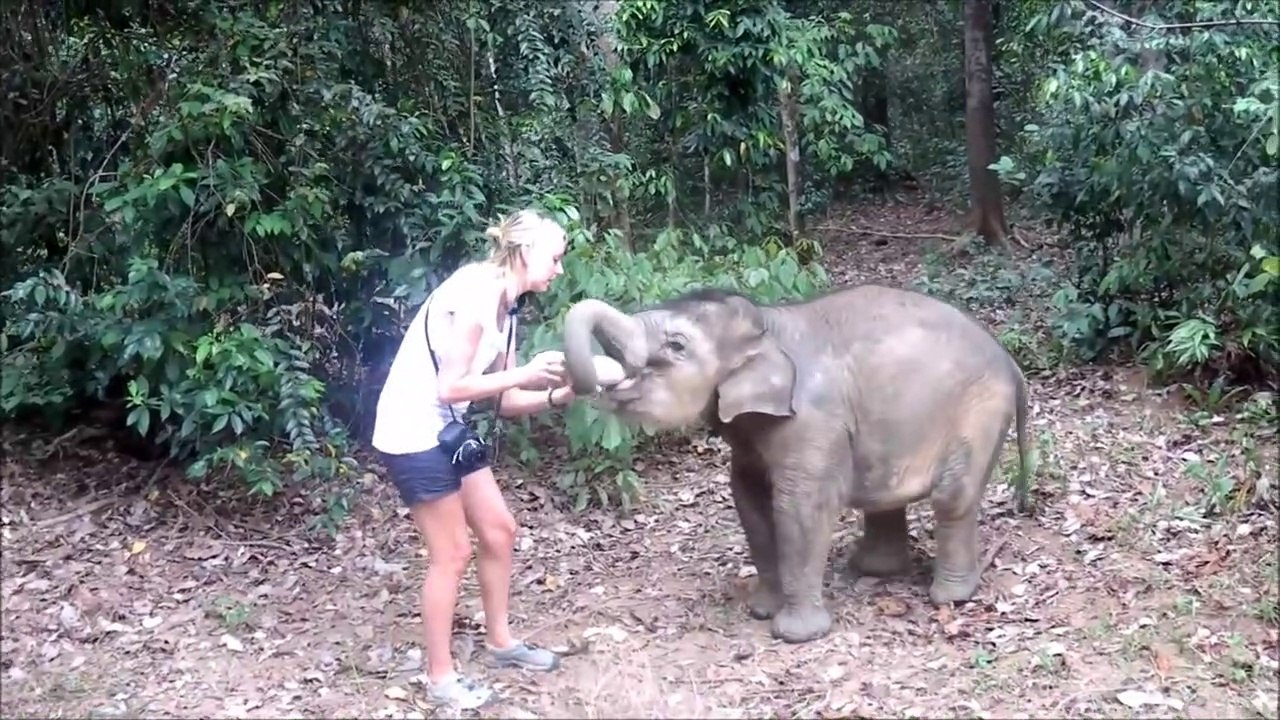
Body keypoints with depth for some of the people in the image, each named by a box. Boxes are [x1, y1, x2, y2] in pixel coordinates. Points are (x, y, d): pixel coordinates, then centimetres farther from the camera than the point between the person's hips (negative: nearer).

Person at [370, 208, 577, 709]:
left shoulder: (505, 308, 9)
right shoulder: (475, 293, -20)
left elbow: (507, 401, 9)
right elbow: (450, 387, -22)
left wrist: (559, 393, -5)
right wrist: (523, 374, -19)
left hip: (447, 429, 10)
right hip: (413, 433, -10)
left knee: (498, 530, 15)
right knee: (452, 553, -1)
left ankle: (500, 641, 32)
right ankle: (440, 677, 14)